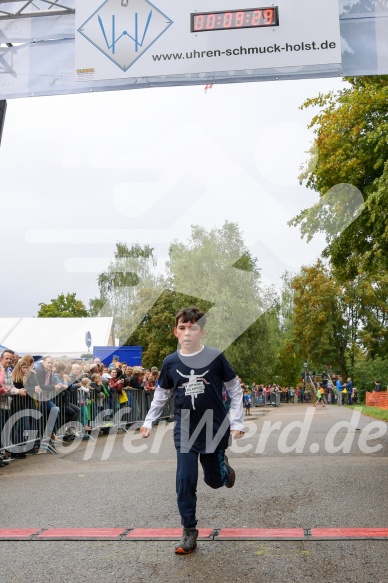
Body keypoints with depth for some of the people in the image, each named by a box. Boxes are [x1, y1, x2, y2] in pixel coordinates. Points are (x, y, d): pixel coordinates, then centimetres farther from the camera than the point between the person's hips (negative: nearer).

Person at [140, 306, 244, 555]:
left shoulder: (215, 357, -12)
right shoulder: (170, 362, -5)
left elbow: (235, 389, -3)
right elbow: (161, 394, 10)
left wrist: (237, 421, -5)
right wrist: (149, 422, 9)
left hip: (216, 428, -1)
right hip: (185, 431, 1)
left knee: (214, 480, 11)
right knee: (185, 482, -4)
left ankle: (223, 465, 47)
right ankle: (189, 532, 12)